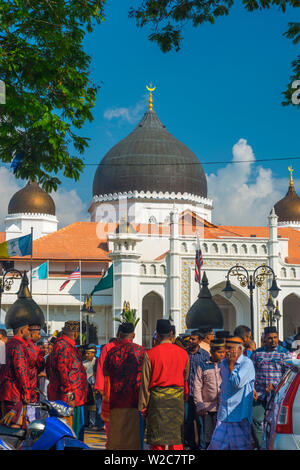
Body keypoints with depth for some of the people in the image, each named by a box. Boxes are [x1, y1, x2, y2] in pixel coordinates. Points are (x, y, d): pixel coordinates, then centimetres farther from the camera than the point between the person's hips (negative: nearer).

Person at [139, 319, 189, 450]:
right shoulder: (183, 353, 3)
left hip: (157, 397, -3)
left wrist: (143, 407, 3)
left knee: (157, 440, 3)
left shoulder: (150, 354, -6)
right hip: (177, 398, 3)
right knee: (177, 438, 10)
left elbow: (145, 383, -3)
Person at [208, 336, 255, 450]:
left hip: (240, 414, -6)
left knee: (240, 445, -1)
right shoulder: (224, 363, 12)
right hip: (224, 413, 6)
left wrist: (231, 364, -12)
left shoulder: (247, 363, -10)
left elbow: (237, 383, -20)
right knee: (217, 443, 4)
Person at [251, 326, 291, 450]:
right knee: (255, 420, -6)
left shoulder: (284, 353, 4)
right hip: (259, 394, 2)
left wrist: (275, 385, -12)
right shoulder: (257, 353, 11)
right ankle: (261, 446, 6)